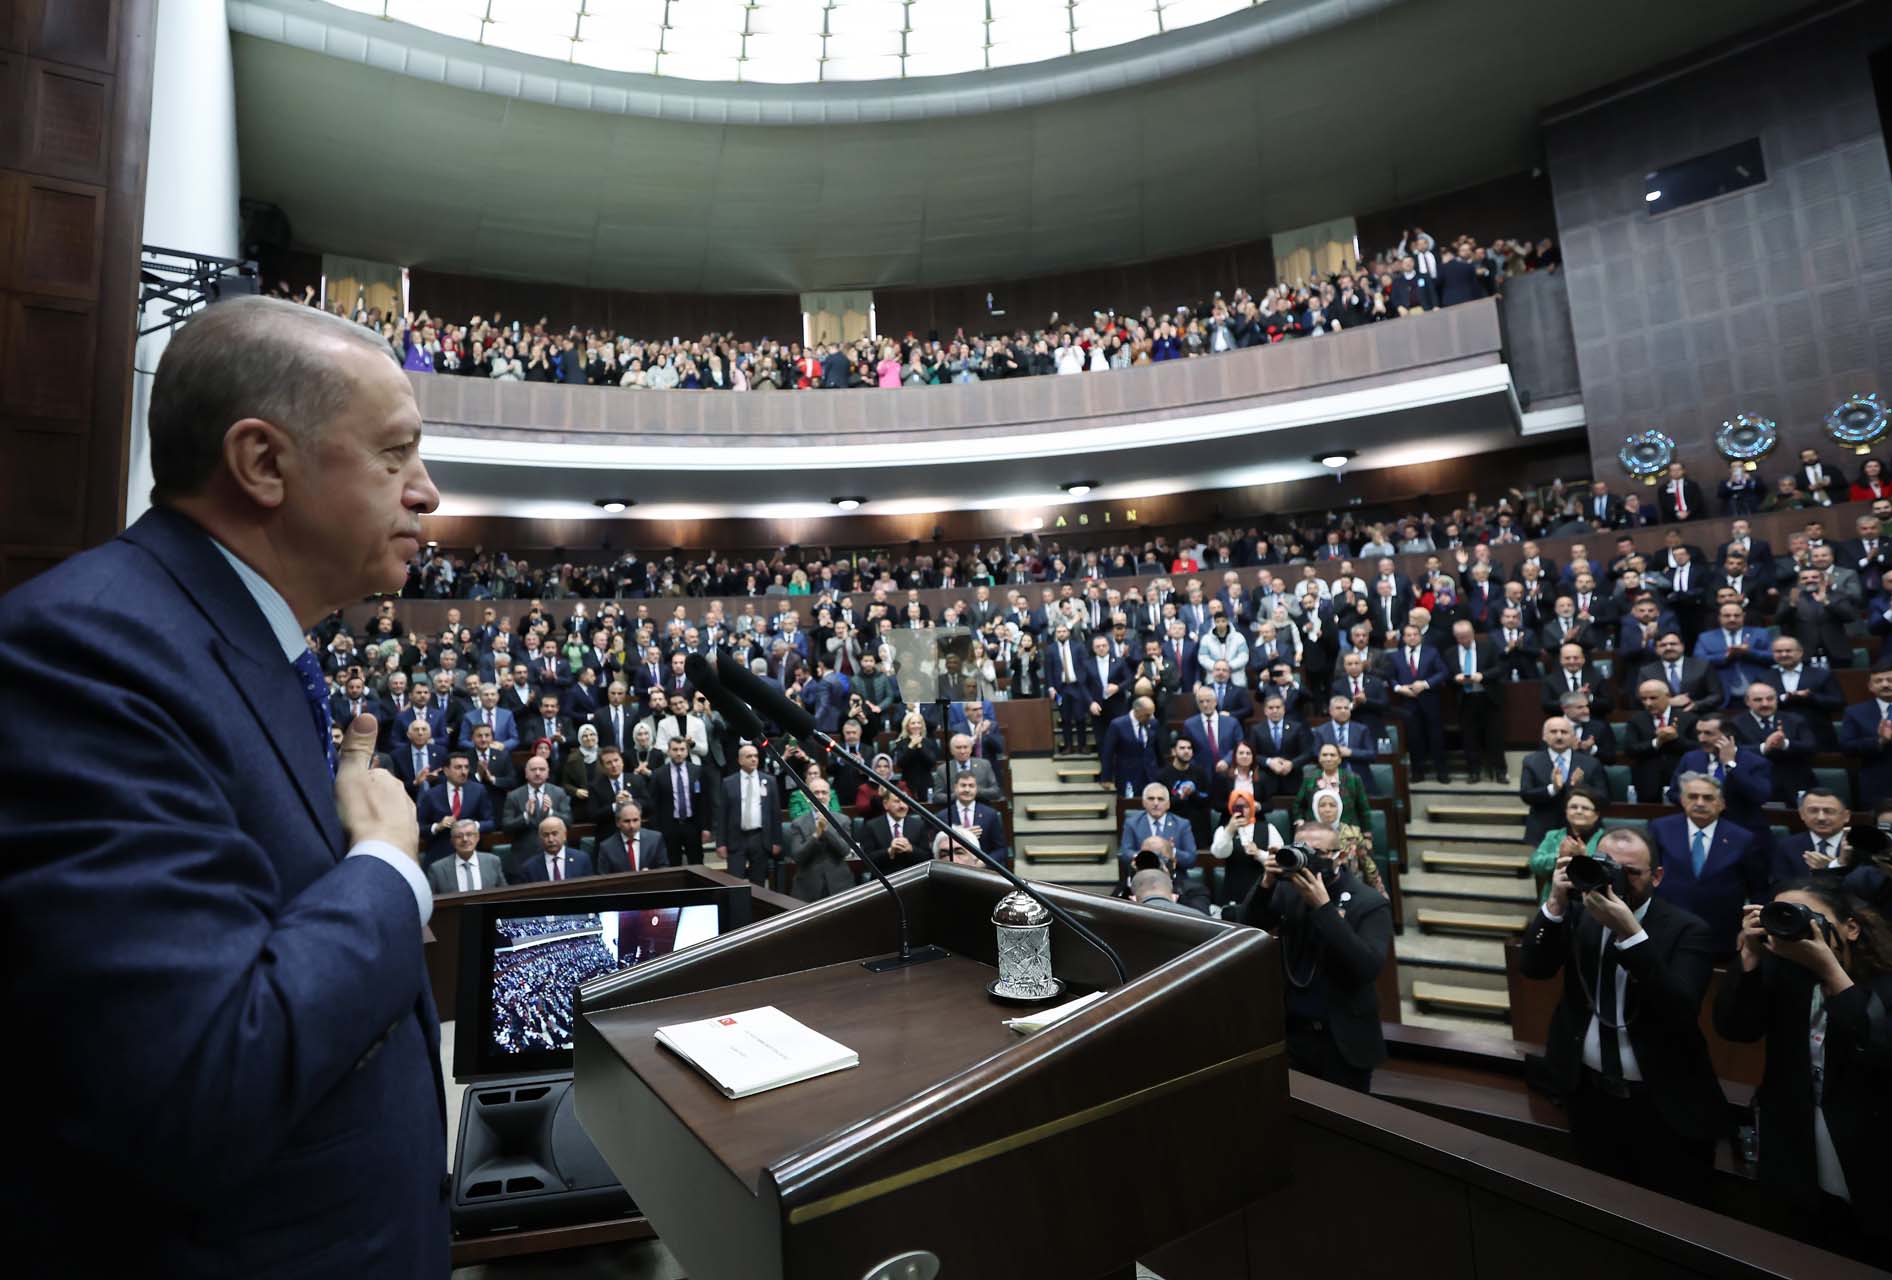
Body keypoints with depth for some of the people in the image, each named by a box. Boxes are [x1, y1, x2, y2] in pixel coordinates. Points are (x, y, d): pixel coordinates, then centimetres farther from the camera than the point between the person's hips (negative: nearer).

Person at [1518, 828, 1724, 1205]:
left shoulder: (1686, 929, -14)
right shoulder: (1578, 912, -4)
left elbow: (1682, 1010, -27)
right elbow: (1533, 967, -13)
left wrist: (1630, 932, -35)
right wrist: (1556, 903, -25)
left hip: (1664, 1105, -3)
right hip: (1590, 1094, 3)